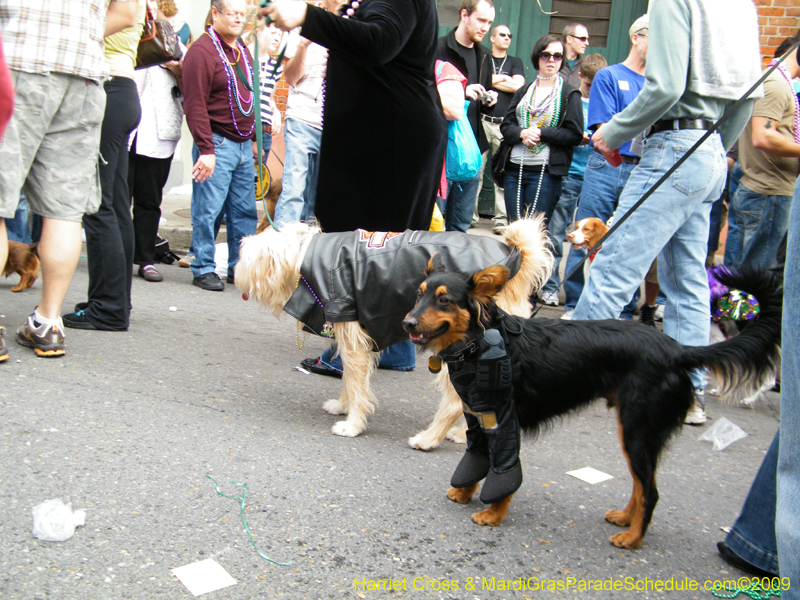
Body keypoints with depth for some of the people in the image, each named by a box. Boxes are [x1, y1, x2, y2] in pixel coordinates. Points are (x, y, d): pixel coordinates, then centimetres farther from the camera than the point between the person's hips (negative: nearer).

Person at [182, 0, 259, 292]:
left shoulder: (243, 51, 17)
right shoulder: (202, 51, -9)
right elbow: (195, 104, -15)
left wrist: (253, 138, 17)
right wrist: (206, 149, -20)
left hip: (243, 144, 8)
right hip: (217, 144, -8)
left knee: (245, 210, 8)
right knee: (208, 209, -4)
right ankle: (203, 269, 6)